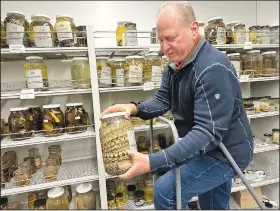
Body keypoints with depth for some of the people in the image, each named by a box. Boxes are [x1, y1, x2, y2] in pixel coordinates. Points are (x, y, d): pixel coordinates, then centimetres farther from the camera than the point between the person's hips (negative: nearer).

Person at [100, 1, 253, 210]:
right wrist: (134, 108, -24)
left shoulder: (213, 69, -30)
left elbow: (208, 132, -35)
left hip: (226, 152, -8)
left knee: (166, 191, -15)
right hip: (208, 148, 8)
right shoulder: (176, 64, 1)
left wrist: (153, 162, -40)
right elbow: (162, 100, -2)